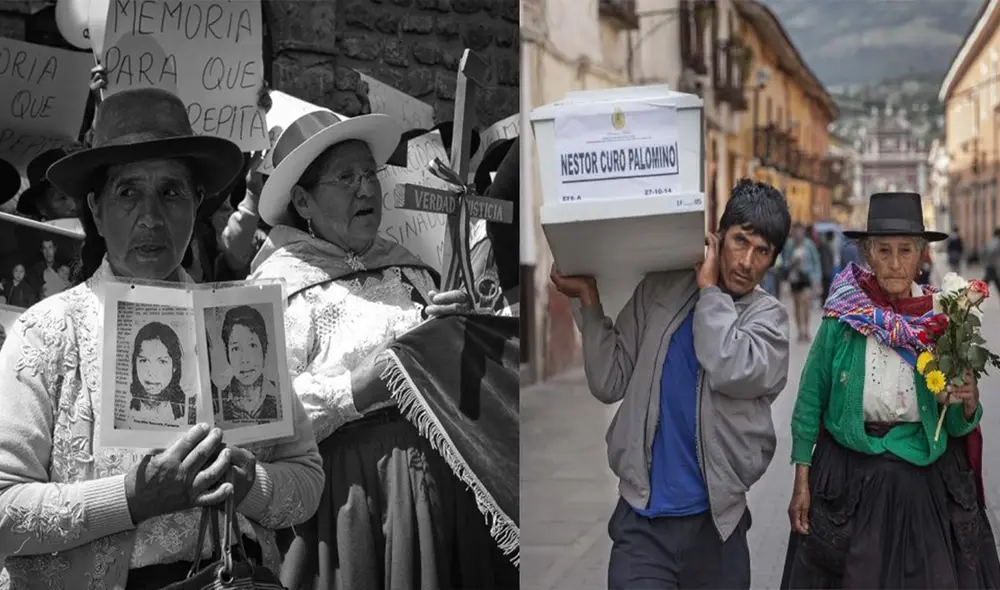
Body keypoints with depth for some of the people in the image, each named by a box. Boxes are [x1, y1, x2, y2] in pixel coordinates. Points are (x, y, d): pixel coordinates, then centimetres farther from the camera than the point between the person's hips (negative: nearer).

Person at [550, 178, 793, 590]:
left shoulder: (768, 316, 1)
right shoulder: (659, 292, 3)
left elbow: (732, 372, -21)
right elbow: (610, 384, 0)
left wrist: (710, 290, -9)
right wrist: (589, 301, -7)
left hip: (716, 519, 0)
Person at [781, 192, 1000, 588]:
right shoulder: (842, 317, -8)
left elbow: (957, 425, 2)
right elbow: (810, 399, -2)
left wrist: (968, 404, -20)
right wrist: (802, 480, -4)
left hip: (927, 480, 1)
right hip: (848, 479, -1)